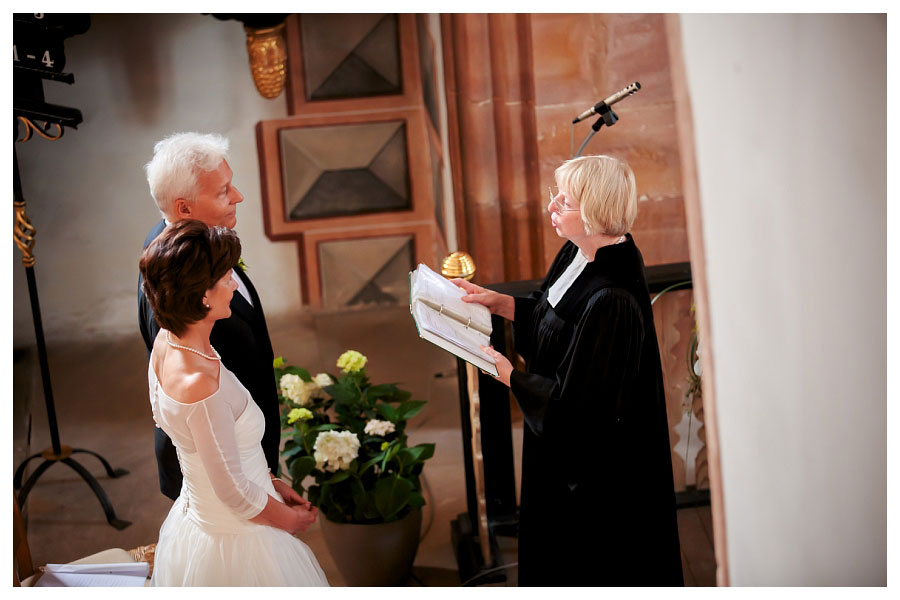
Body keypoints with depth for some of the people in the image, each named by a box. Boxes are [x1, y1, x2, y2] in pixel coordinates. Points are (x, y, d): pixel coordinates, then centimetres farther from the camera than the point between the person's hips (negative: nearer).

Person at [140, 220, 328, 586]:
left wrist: (268, 481, 9)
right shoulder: (199, 383, -35)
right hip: (235, 539, -8)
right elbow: (234, 494, -25)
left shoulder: (166, 342, -7)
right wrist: (292, 518, -6)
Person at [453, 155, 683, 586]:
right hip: (566, 444, 9)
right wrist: (500, 303, 1)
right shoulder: (579, 254, -4)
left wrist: (510, 376, -15)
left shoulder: (612, 301, -32)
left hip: (597, 465, -9)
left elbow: (578, 403, -26)